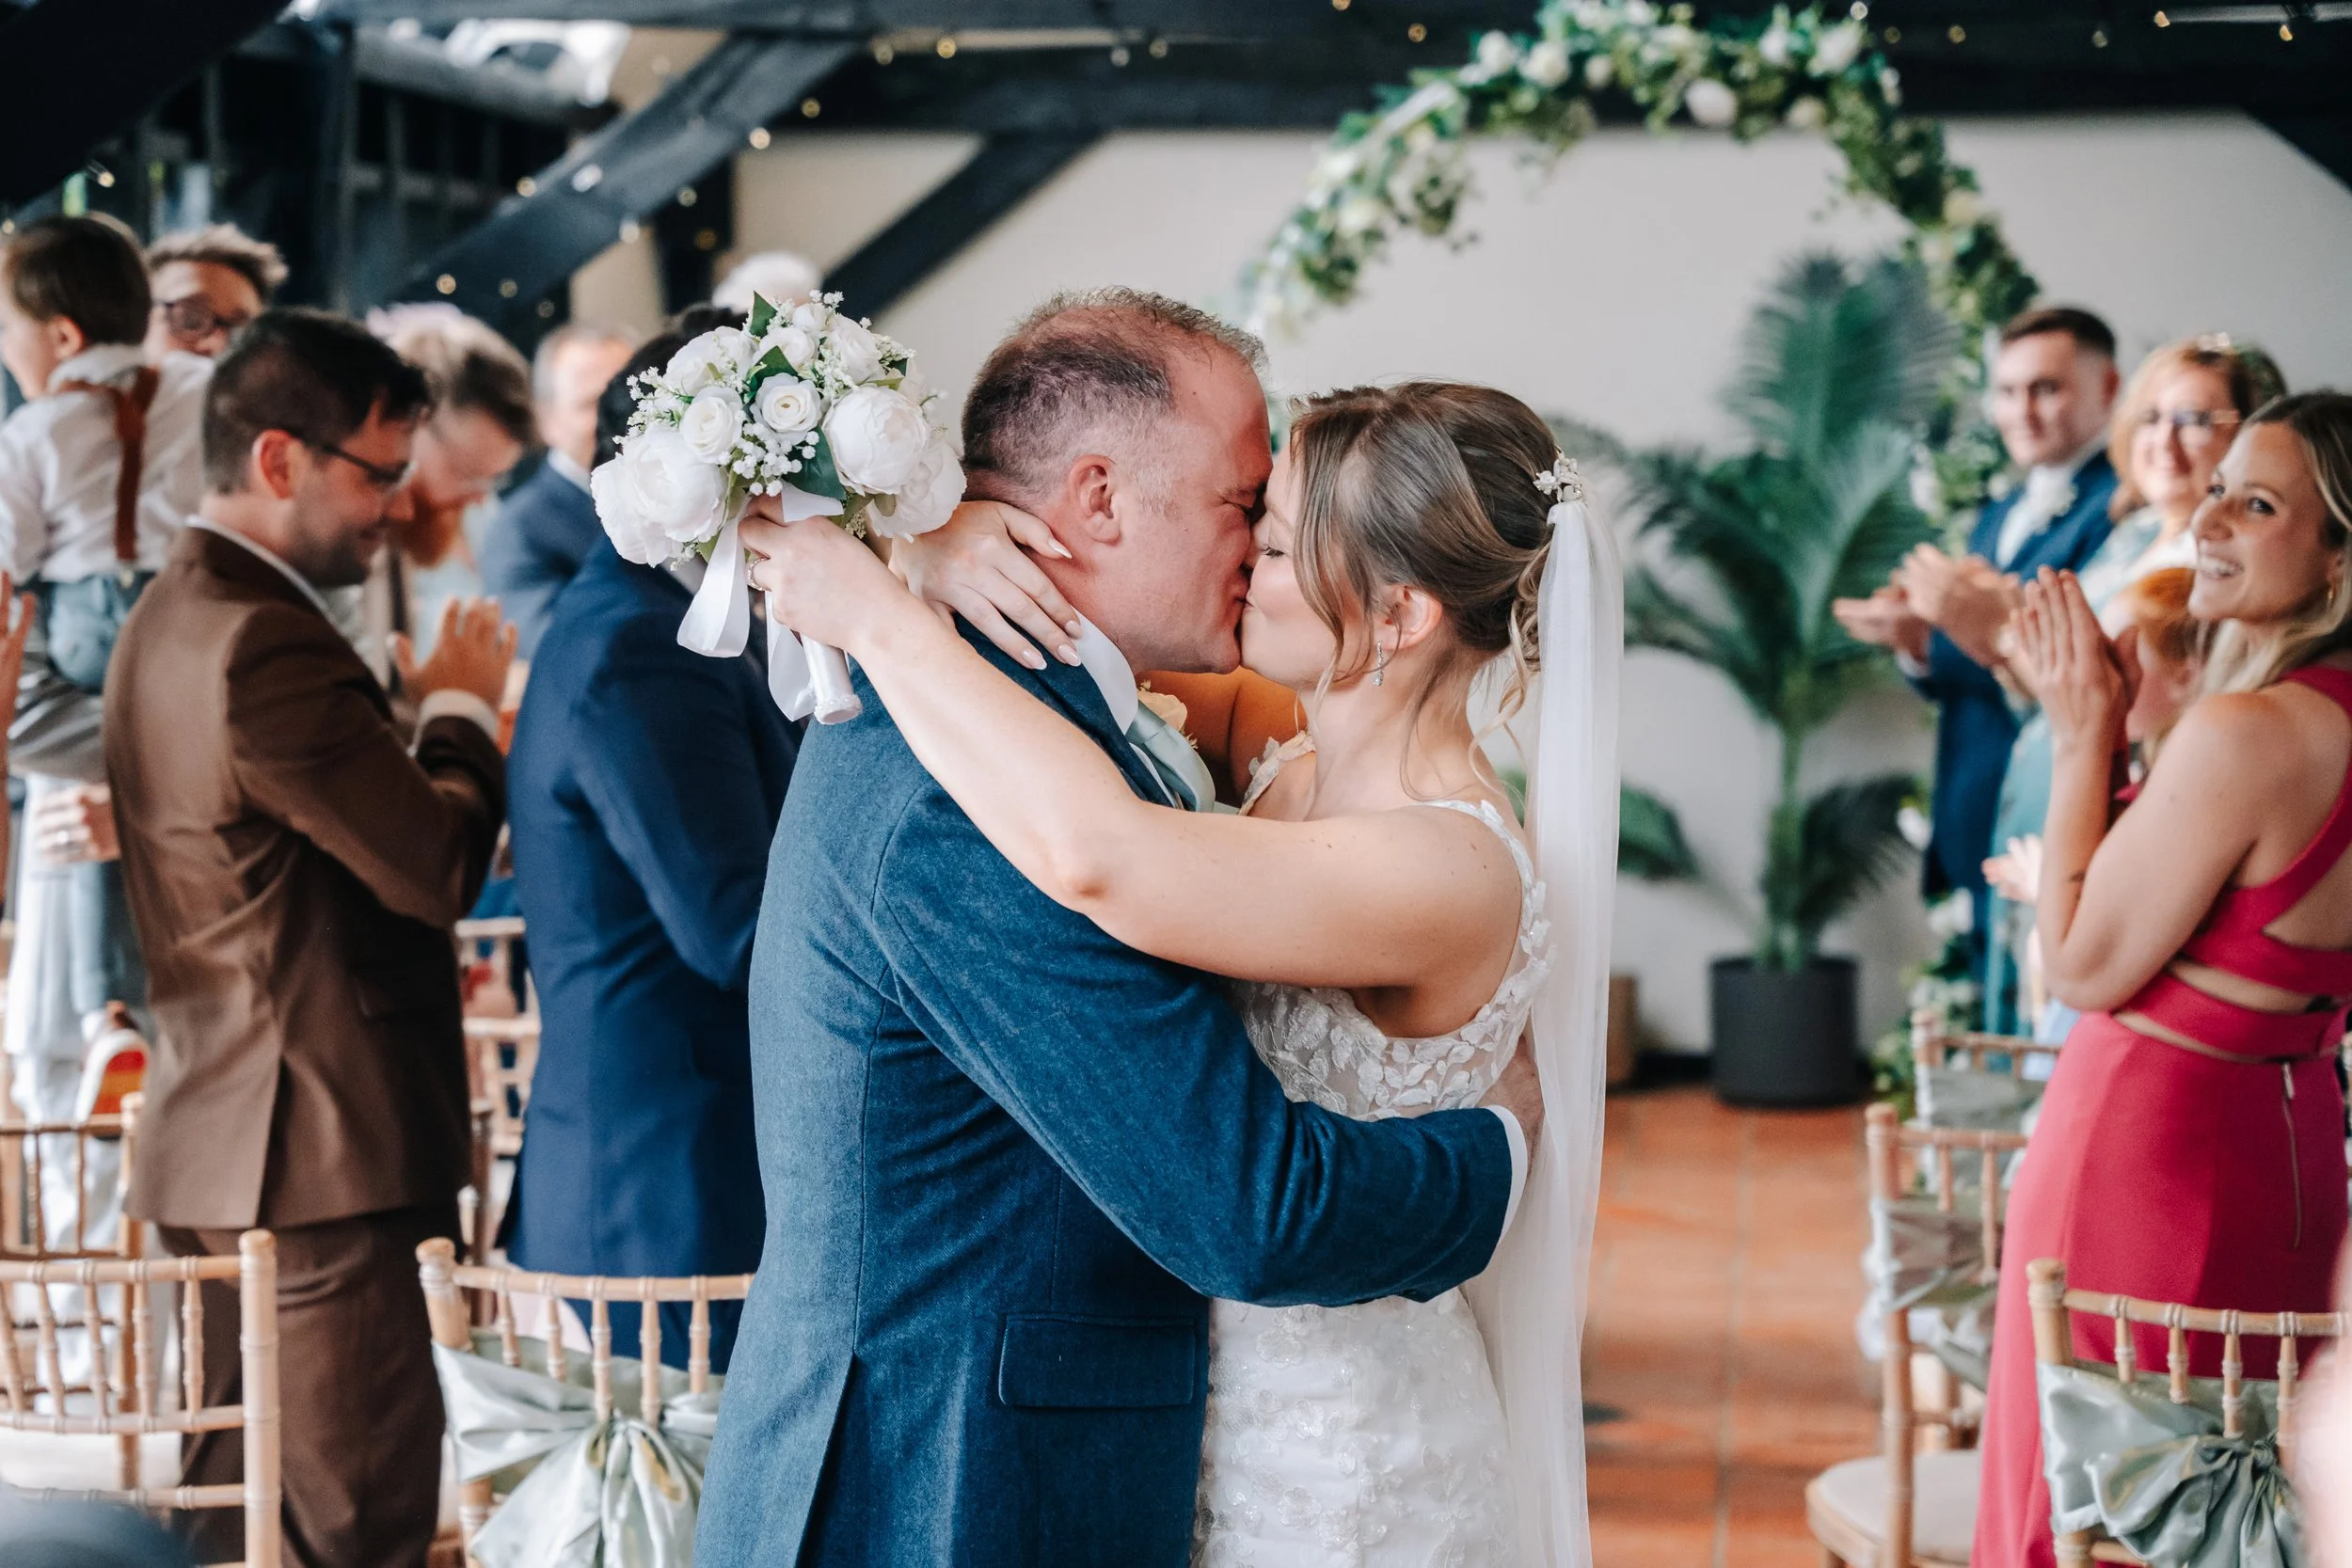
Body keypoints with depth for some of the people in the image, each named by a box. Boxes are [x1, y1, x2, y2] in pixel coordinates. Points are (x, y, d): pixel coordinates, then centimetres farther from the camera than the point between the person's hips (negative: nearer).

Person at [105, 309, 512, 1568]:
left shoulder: (167, 622, 15)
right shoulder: (268, 645, -20)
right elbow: (439, 868, -18)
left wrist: (414, 708, 7)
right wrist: (460, 708, -2)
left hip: (214, 1144, 11)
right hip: (319, 1157, -11)